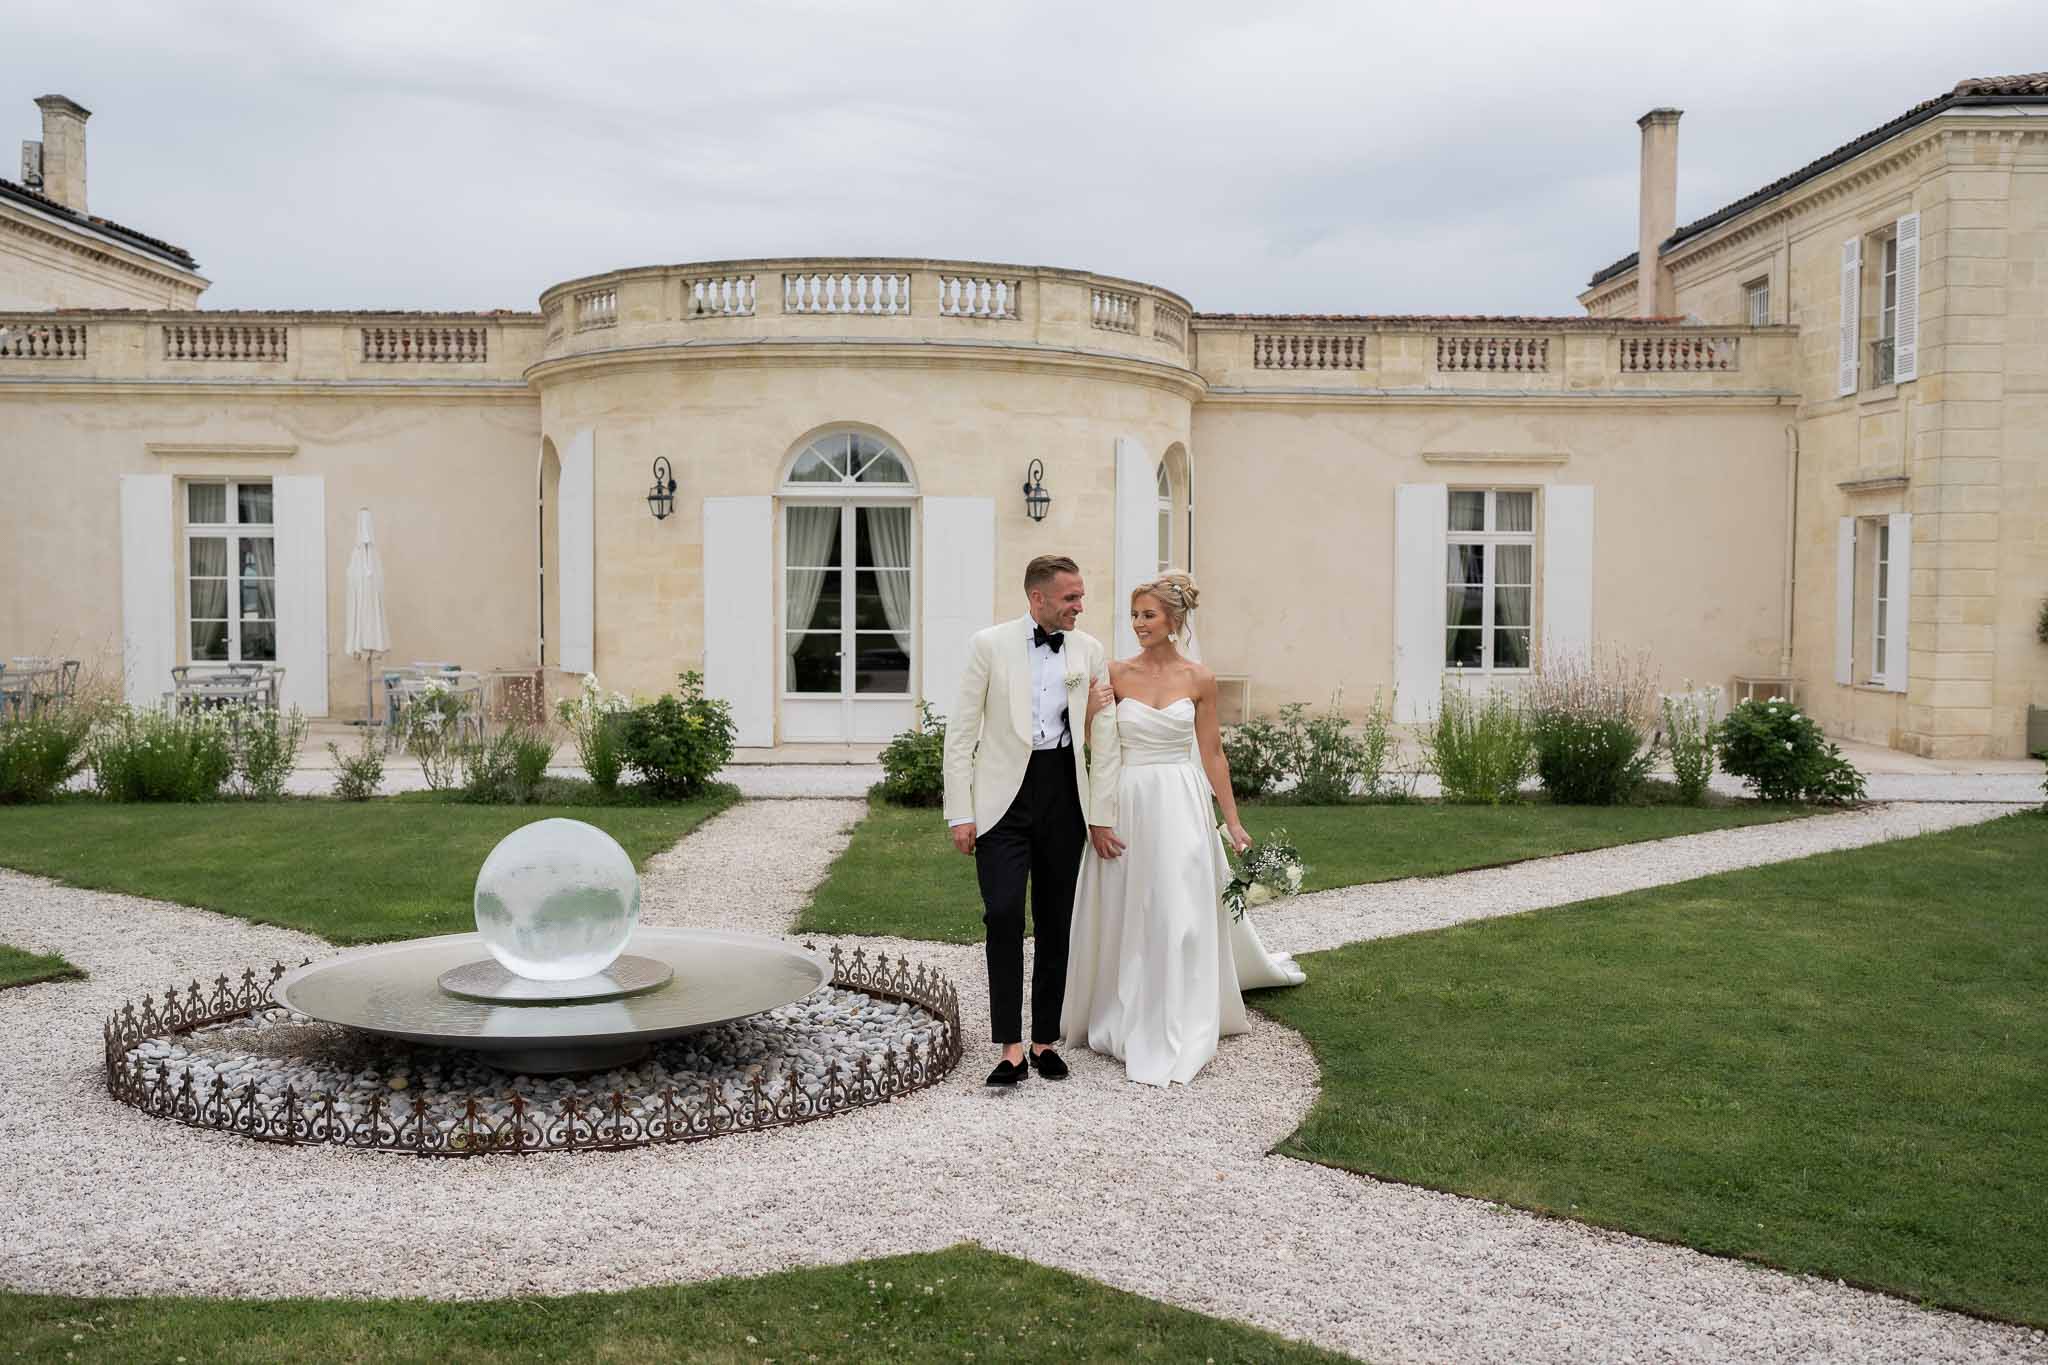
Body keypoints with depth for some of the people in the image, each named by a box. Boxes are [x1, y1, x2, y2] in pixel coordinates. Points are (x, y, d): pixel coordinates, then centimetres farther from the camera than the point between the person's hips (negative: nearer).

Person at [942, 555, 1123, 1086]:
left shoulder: (1090, 653, 5)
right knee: (1003, 914, -12)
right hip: (1004, 797, -3)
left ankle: (1045, 1040, 20)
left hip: (1064, 796, 3)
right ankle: (1011, 1047, -4)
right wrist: (960, 813, -7)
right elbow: (961, 731, -2)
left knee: (1055, 922, 8)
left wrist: (1101, 816, 1)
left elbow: (1104, 737, 5)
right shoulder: (990, 644, -2)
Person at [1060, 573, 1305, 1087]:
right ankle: (1124, 1019, 26)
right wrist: (1093, 714, -15)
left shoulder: (1199, 679, -1)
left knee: (1179, 914, -1)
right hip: (1126, 805, 2)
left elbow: (1212, 753, 3)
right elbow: (1099, 749, 6)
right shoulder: (1115, 673, 1)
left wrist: (1233, 821, 3)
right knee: (1123, 915, 8)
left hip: (1180, 806, -1)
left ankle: (1174, 1036, 8)